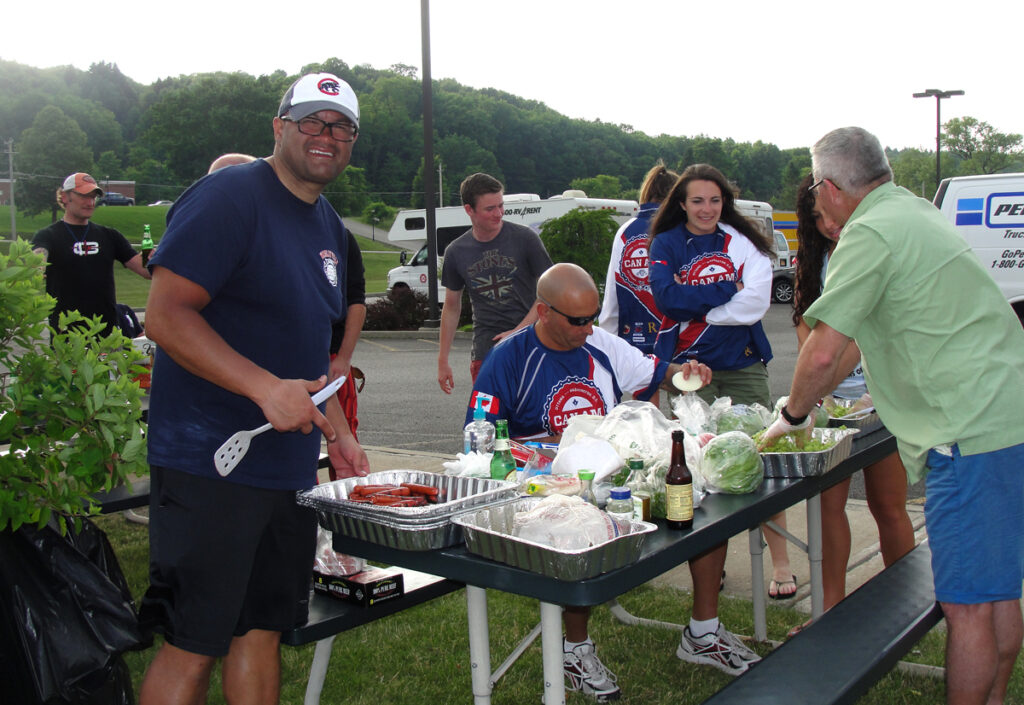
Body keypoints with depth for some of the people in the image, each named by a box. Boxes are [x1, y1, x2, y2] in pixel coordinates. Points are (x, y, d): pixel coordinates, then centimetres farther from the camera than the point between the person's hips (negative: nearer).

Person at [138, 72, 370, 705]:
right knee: (193, 646, -1)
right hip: (209, 461, -8)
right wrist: (268, 390, -25)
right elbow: (166, 316, -18)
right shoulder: (229, 197, -11)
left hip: (289, 464, 8)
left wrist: (338, 433, 16)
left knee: (264, 630, 15)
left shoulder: (330, 227, 15)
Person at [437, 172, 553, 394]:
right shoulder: (456, 252, 4)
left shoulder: (525, 238, -4)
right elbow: (451, 308, 14)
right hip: (485, 349, 2)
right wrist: (442, 360, 13)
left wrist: (518, 331, -11)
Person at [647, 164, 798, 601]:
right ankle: (712, 559, 15)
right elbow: (667, 298, -10)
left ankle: (781, 563, 11)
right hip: (689, 368, 0)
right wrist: (727, 290, -10)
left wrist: (695, 305, -9)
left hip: (743, 364, 0)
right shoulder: (666, 245, 7)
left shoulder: (744, 243, 4)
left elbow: (755, 304, -9)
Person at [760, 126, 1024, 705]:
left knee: (967, 605, 0)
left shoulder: (870, 234, -13)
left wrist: (794, 414, 2)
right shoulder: (917, 212, 18)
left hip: (972, 430, -10)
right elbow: (856, 338, 24)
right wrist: (815, 401, 29)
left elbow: (822, 353, -16)